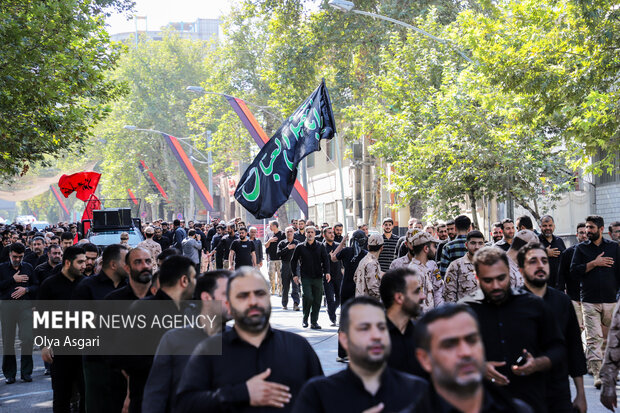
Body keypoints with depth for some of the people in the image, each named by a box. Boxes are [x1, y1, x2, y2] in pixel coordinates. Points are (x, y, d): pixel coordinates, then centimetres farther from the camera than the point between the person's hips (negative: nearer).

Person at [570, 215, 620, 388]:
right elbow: (573, 271, -1)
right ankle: (597, 374, -15)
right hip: (589, 300, -2)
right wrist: (594, 263, -10)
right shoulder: (581, 248, 8)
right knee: (594, 338, -11)